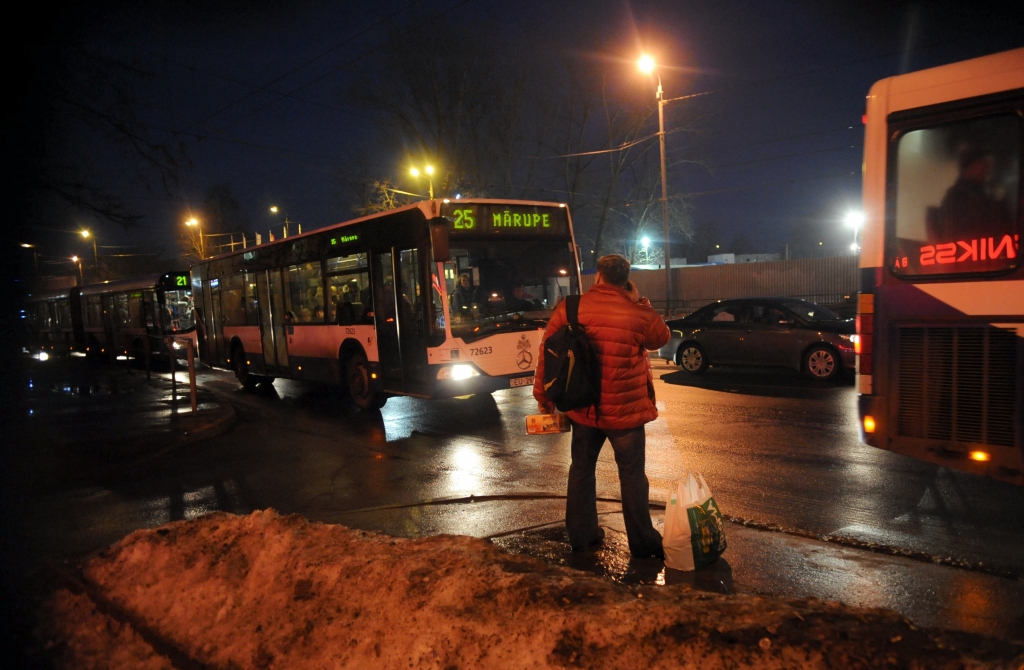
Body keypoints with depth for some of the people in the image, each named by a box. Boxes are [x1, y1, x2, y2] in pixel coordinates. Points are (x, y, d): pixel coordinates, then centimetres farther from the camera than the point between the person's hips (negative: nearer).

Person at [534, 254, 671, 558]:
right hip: (624, 409, -3)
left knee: (581, 468, 17)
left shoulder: (568, 309, -4)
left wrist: (543, 396, 9)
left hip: (582, 408, 3)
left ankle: (580, 534, 27)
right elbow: (662, 338, 9)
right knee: (632, 474, 8)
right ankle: (643, 542, 16)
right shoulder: (638, 313, -11)